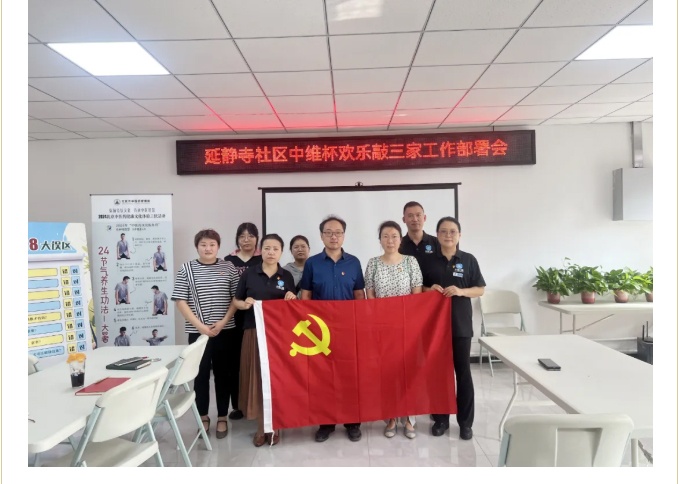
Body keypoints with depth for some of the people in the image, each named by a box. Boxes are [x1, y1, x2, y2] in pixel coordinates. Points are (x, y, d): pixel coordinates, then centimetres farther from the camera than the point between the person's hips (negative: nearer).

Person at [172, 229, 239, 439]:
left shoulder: (229, 268, 2)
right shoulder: (186, 269, 0)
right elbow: (180, 301, -3)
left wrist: (223, 322, -9)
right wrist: (200, 325, -11)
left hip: (224, 331, 1)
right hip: (198, 332, -1)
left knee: (222, 373, 8)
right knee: (201, 374, 8)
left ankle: (222, 418, 22)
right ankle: (203, 417, 25)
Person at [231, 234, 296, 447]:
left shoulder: (287, 276, 4)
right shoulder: (249, 274, 1)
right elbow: (235, 301, 7)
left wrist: (292, 299, -9)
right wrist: (244, 304, -14)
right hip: (254, 332, -1)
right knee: (257, 377, 3)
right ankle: (261, 426, 18)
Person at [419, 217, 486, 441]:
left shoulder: (469, 260, 1)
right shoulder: (430, 261, 4)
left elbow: (480, 289, 2)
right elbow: (419, 289, 10)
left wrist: (460, 291, -15)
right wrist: (430, 289, -11)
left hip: (461, 324, -1)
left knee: (463, 372, 6)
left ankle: (465, 421, 18)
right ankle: (440, 418, 22)